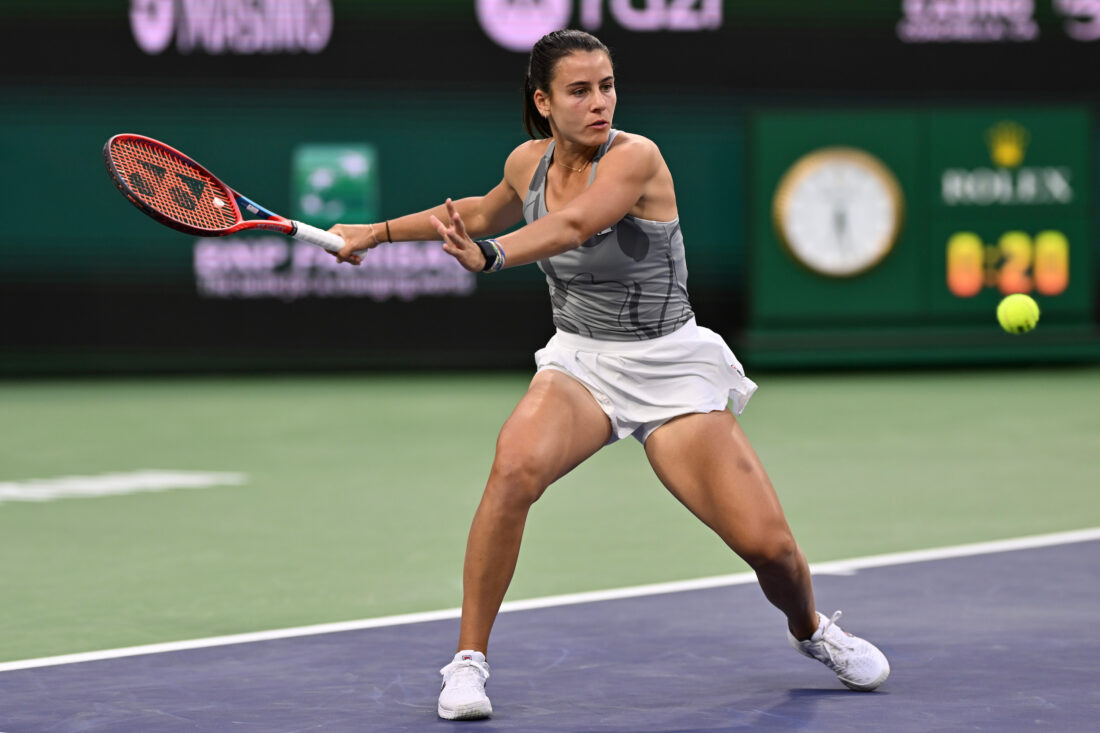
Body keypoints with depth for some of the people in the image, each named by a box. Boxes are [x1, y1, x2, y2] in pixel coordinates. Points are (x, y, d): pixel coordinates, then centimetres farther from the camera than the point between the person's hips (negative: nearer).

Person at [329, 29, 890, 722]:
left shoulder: (636, 158, -18)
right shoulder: (528, 163, 0)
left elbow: (571, 226, -38)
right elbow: (484, 212, 24)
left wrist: (488, 256, -55)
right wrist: (378, 231, 24)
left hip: (670, 368, -3)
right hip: (579, 362, 3)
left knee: (768, 545, -11)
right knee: (516, 466, -31)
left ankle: (810, 627, 27)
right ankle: (469, 659, -19)